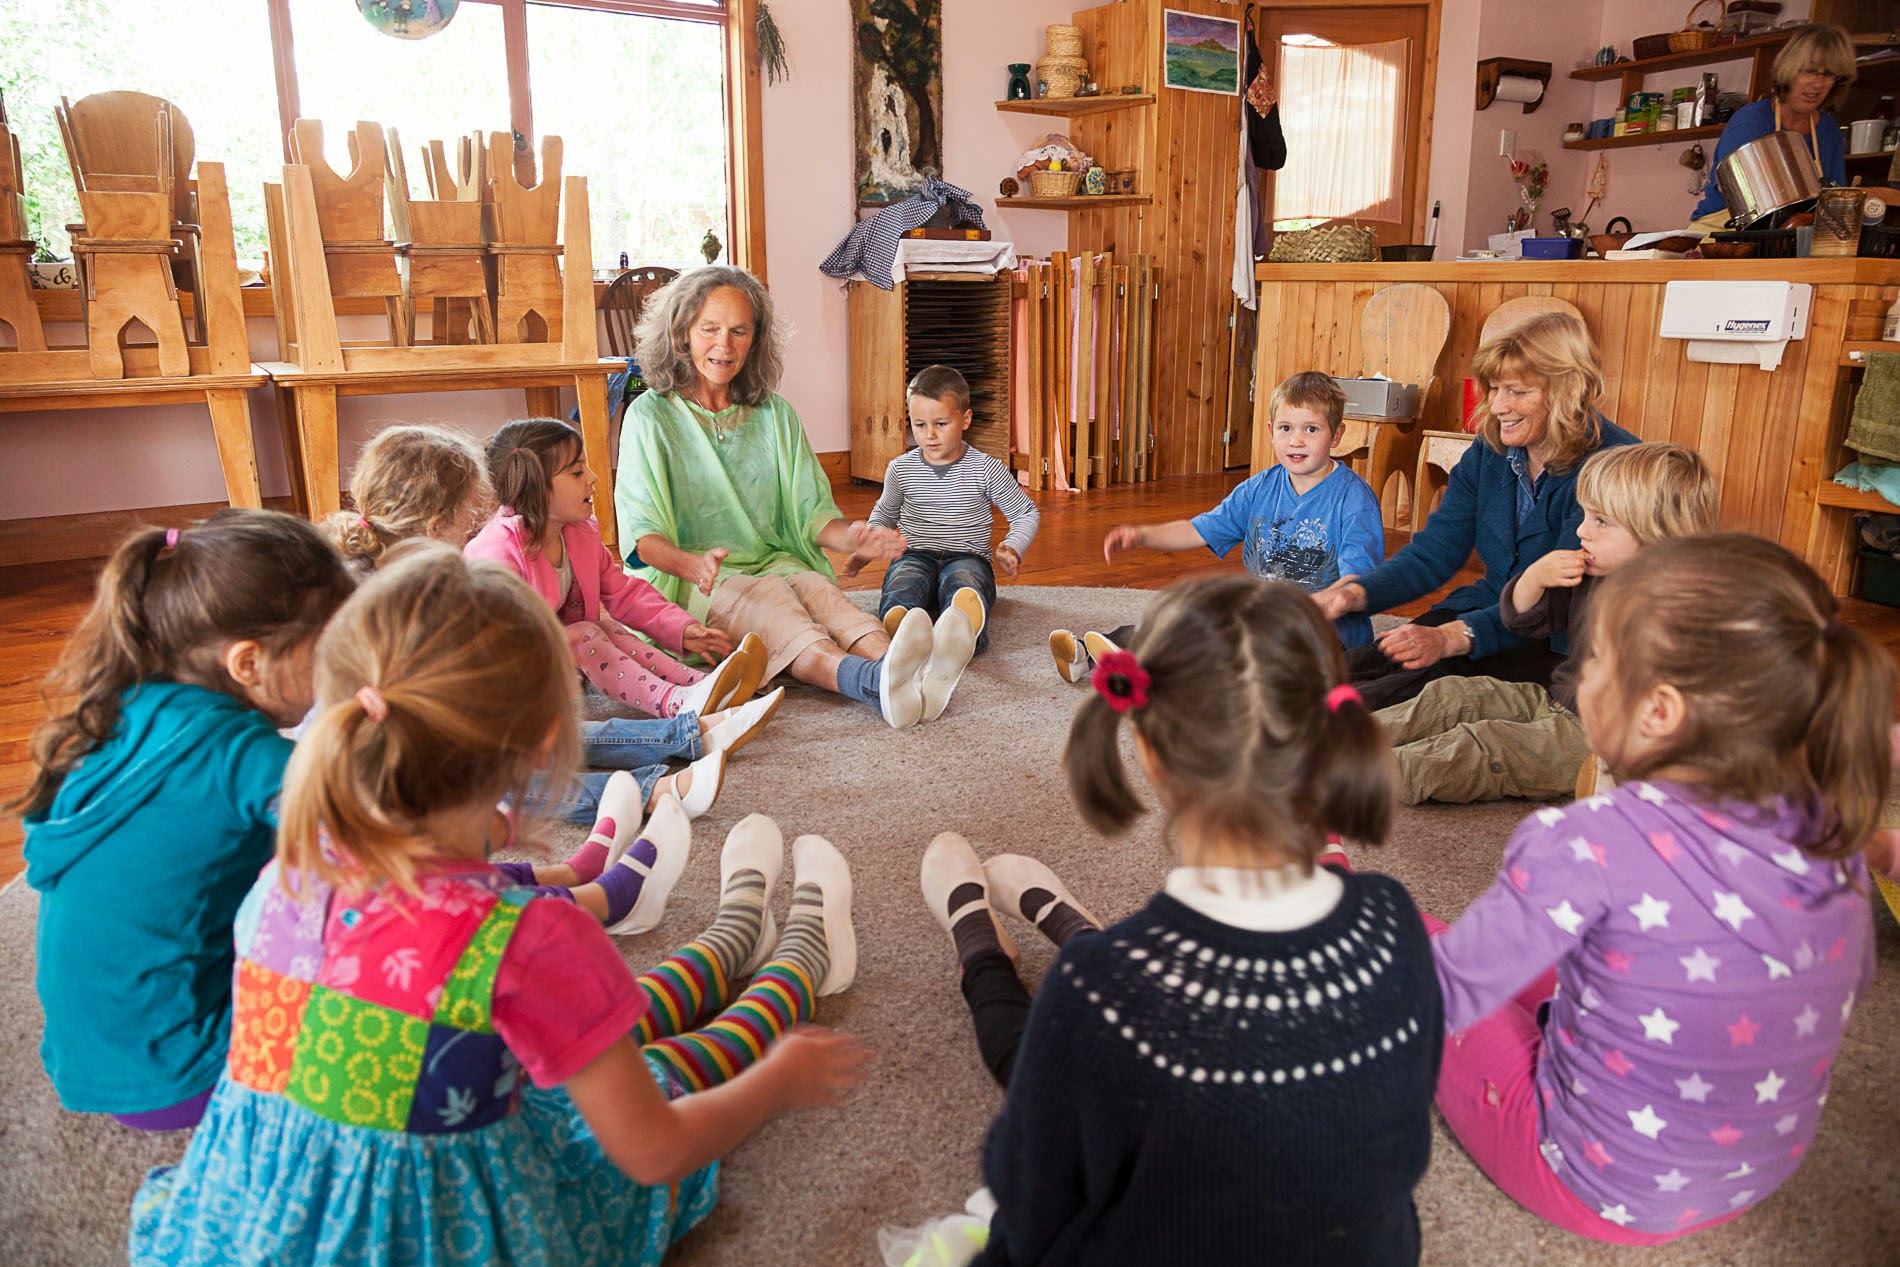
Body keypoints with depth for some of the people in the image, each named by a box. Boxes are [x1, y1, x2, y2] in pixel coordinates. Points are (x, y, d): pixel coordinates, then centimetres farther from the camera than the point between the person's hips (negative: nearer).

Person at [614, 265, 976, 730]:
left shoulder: (775, 414, 15)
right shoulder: (650, 416, 3)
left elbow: (810, 514, 9)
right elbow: (643, 535, -7)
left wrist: (850, 537, -15)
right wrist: (694, 565, -29)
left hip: (776, 563, 4)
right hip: (689, 585, -3)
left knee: (819, 589, -30)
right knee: (768, 600, -34)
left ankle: (914, 677, -60)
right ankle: (875, 681, -64)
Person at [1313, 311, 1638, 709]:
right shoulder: (1490, 450, 5)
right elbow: (1433, 553, 4)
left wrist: (1454, 637, -39)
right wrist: (1357, 593, -16)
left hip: (1562, 644, -6)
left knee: (1438, 675, -34)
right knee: (1357, 666, -24)